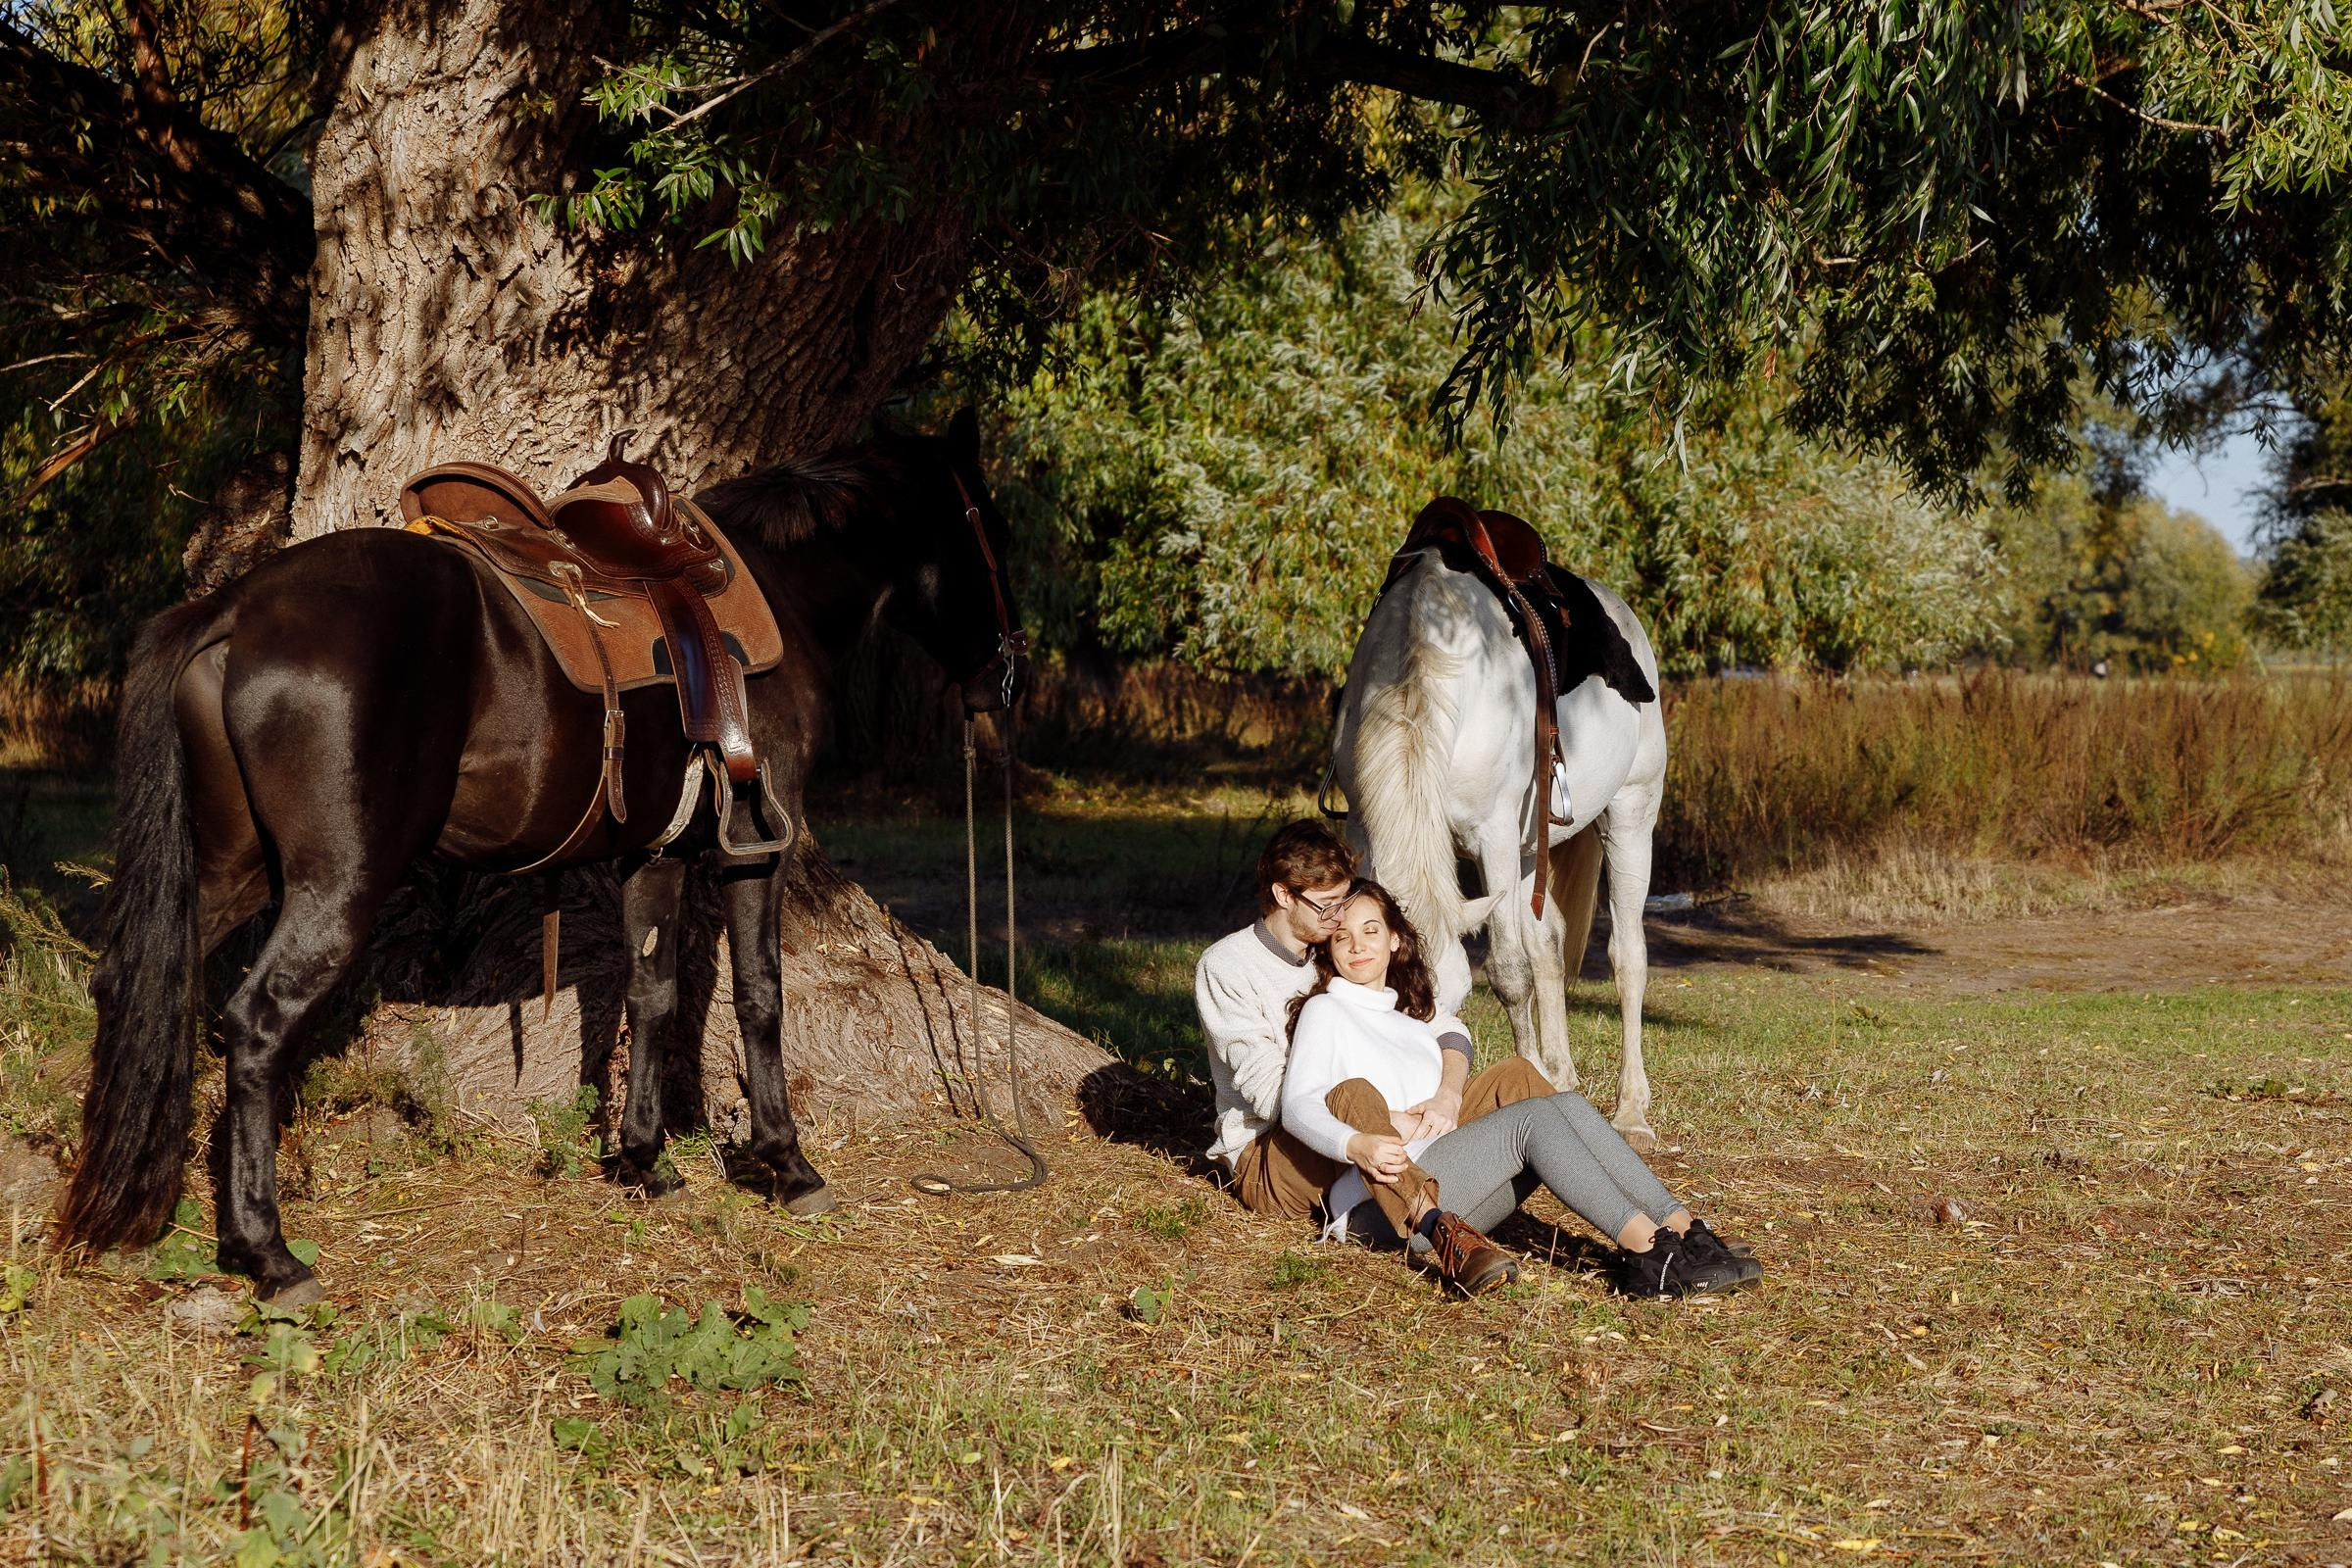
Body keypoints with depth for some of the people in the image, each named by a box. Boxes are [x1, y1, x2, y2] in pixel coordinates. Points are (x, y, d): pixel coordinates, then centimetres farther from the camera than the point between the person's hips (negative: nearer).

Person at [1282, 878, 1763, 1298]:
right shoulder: (1324, 1012, 7)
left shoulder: (1415, 1013, 30)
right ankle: (1647, 1251, -42)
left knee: (1569, 1106, -17)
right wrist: (1356, 1145, -28)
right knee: (1536, 1116, -27)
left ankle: (1684, 1235, -32)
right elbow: (1297, 1107, -9)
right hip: (1380, 1202, -7)